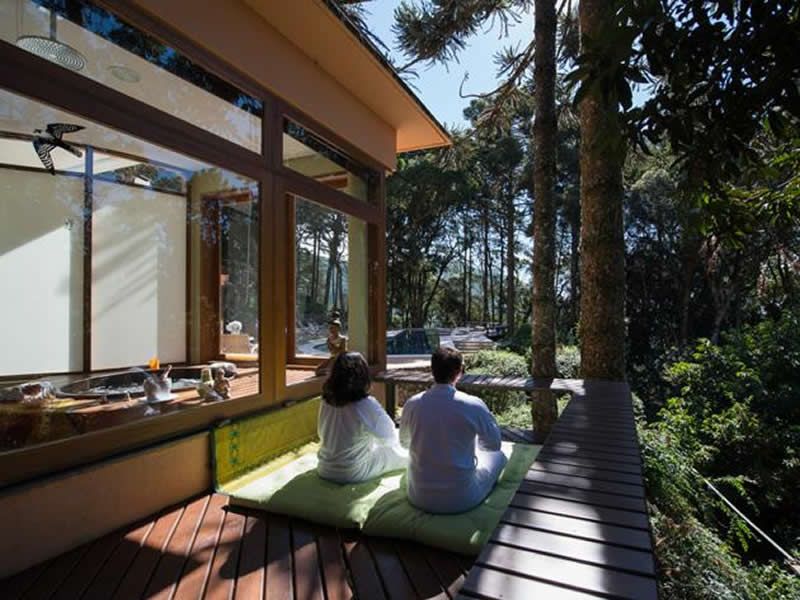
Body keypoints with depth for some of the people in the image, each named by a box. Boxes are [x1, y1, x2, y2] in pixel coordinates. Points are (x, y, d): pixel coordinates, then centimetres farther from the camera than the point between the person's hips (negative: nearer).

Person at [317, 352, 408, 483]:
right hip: (354, 473, -6)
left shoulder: (326, 401, -9)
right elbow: (389, 439, -10)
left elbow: (322, 434, 7)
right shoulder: (367, 405, -24)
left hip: (325, 470, 6)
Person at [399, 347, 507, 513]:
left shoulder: (412, 404, -11)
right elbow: (494, 444, 0)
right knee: (498, 455, 21)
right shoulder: (473, 405, -19)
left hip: (419, 498, 3)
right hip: (462, 499, -3)